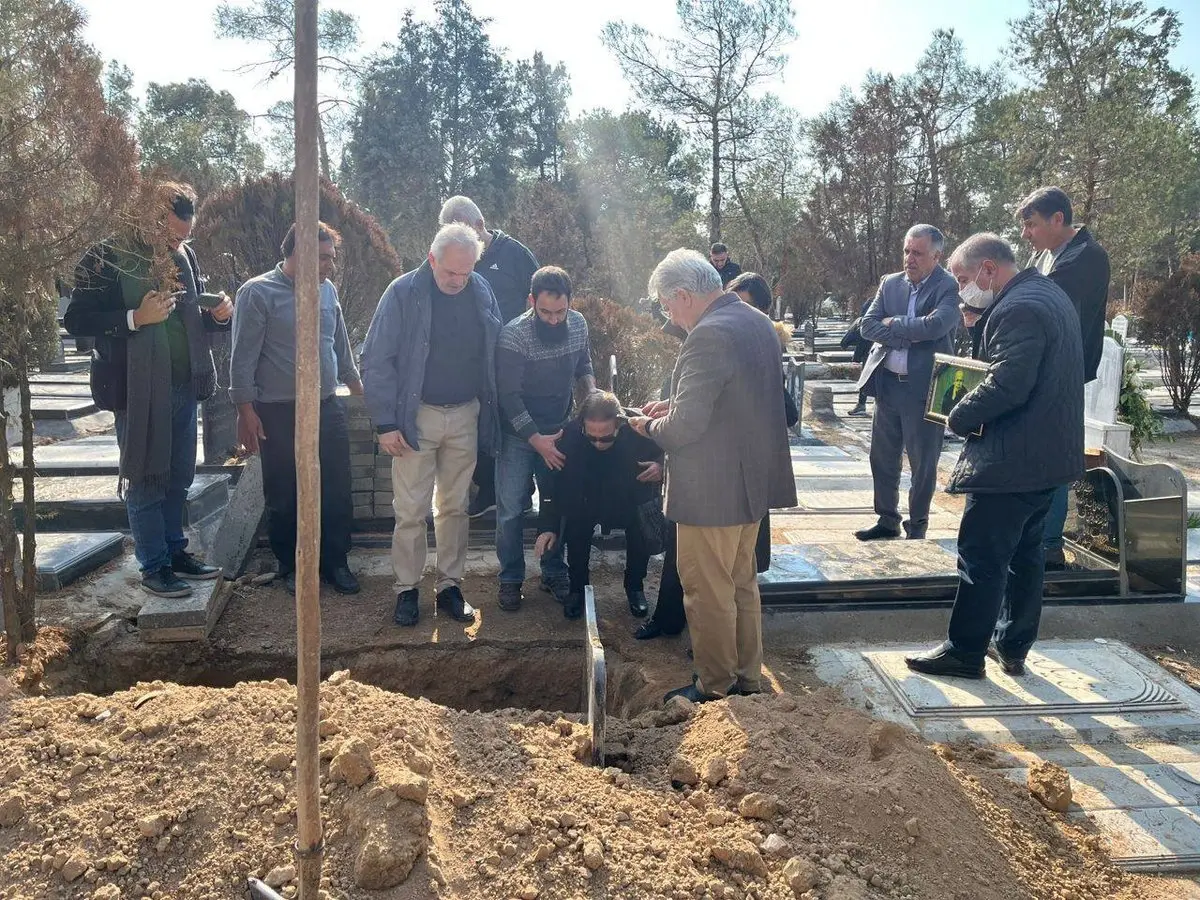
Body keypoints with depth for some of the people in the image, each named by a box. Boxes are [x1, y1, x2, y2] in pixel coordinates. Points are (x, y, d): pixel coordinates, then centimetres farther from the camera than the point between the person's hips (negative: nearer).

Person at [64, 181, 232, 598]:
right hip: (138, 389, -6)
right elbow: (76, 321, -12)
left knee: (178, 477, 14)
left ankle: (175, 552, 28)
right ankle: (153, 567, 14)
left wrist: (217, 315, -2)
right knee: (145, 481, 4)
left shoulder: (184, 255, 9)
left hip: (183, 387, 6)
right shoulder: (107, 258, -10)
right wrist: (136, 317, -23)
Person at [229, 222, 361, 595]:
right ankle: (290, 566, 23)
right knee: (284, 498, 7)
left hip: (328, 408, 5)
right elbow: (243, 358, -10)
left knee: (337, 492, 7)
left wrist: (356, 385, 23)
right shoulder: (258, 293, -9)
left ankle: (335, 561, 22)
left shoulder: (326, 290, 8)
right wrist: (245, 410, -12)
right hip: (279, 414, -5)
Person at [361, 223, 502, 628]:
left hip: (466, 415, 3)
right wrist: (386, 423, -13)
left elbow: (493, 355, 7)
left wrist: (490, 416, 4)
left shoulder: (481, 291, 0)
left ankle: (450, 585, 24)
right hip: (418, 416, -3)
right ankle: (407, 590, 17)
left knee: (455, 507, 12)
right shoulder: (403, 293, -11)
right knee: (410, 511, 2)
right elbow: (377, 361, -10)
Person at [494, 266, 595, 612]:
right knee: (511, 509, 1)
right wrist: (536, 440, -20)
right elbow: (509, 396, -19)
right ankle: (511, 579, 18)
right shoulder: (513, 335, -22)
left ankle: (554, 573, 27)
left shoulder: (578, 324, -6)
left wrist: (592, 396, -8)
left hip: (558, 430, 4)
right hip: (519, 434, -4)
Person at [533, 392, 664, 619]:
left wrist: (661, 466, -30)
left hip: (633, 503, 0)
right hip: (590, 504, 0)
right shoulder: (571, 434, -26)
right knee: (575, 519, -26)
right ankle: (578, 587, -4)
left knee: (644, 523, -26)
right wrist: (548, 526, -23)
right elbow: (554, 481, -15)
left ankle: (635, 585, 0)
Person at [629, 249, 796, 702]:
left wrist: (651, 427, -5)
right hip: (753, 479, 10)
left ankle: (715, 686, 20)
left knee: (708, 591, 6)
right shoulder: (758, 322, 7)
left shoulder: (708, 336, -23)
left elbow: (685, 425, -25)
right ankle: (747, 674, 34)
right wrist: (675, 404, 9)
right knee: (742, 583, 21)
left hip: (713, 490, -10)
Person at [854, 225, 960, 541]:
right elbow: (867, 325, 0)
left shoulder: (949, 287, -9)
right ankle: (887, 520, 29)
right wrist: (907, 336, -13)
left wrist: (894, 324, -11)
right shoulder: (890, 284, 8)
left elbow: (936, 325, -25)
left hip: (924, 387, -6)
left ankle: (917, 527, 21)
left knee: (923, 462, 5)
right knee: (882, 458, 14)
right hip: (887, 383, 6)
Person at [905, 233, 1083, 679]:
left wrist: (960, 417, -13)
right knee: (1024, 553, 17)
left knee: (981, 558, 0)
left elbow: (1006, 386, -29)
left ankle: (965, 652, 10)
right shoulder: (1047, 293, 13)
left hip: (1011, 460, -11)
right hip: (1047, 455, 11)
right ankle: (1013, 647, 28)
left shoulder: (1017, 309, -21)